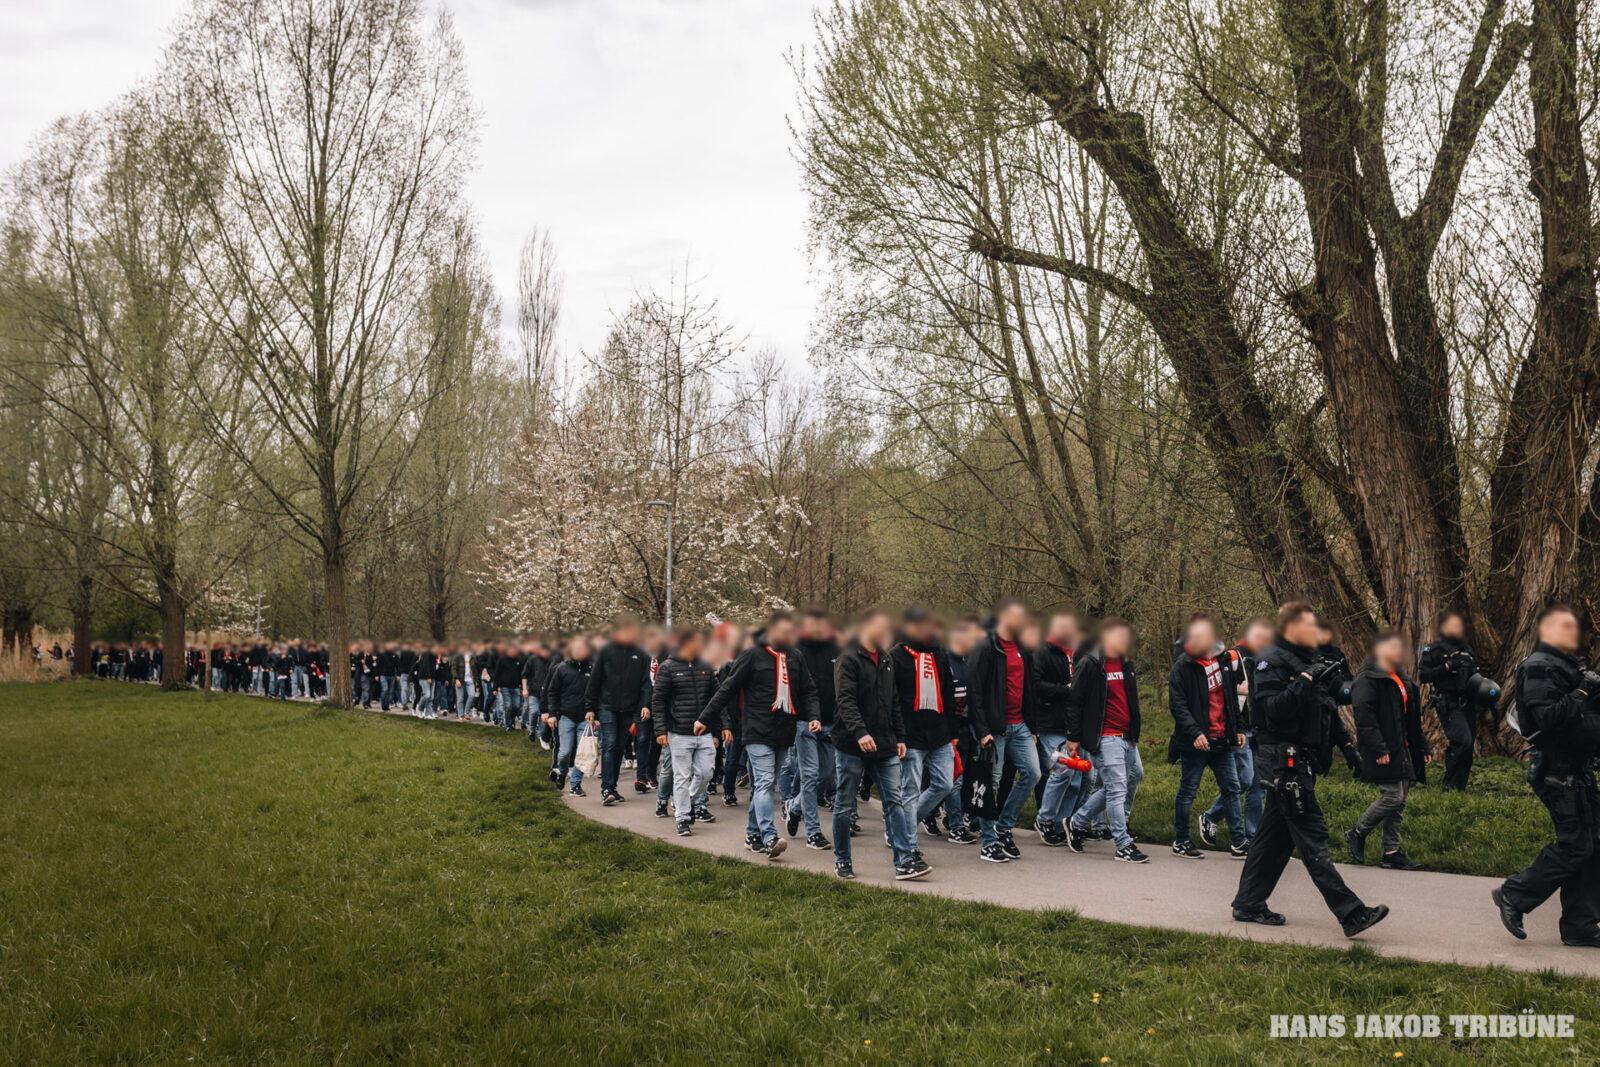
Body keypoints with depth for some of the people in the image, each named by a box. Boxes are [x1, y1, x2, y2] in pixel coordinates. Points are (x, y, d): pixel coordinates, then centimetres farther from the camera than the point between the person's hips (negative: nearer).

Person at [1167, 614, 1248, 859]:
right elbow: (1177, 704, -15)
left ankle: (1238, 843, 15)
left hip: (1222, 740, 6)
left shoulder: (1224, 660, 7)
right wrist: (1195, 733, -23)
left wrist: (1238, 728, 15)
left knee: (1231, 789, 8)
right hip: (1194, 743, -6)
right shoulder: (1183, 666, -11)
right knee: (1187, 792, 4)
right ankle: (1180, 842, 16)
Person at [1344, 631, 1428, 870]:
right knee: (1393, 796, -13)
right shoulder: (1369, 679, -10)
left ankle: (1391, 853, 12)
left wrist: (1422, 749, 21)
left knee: (1399, 801, 7)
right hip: (1385, 752, -9)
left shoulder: (1402, 680, 20)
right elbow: (1364, 717, -19)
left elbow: (1413, 720, 26)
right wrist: (1378, 749, -23)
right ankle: (1356, 834, 5)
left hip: (1403, 752, 9)